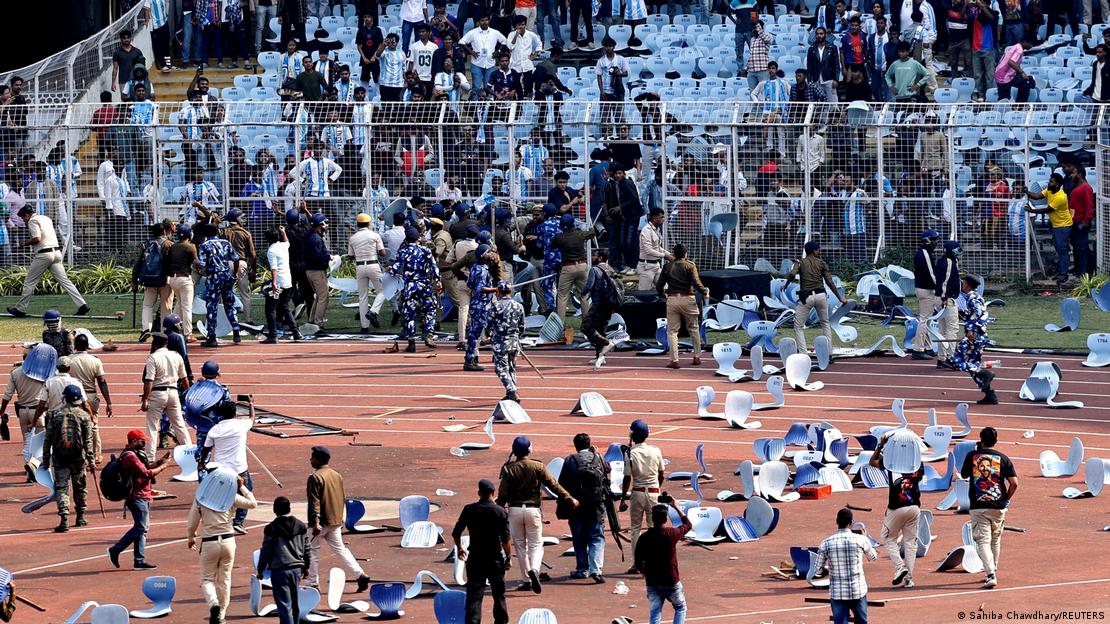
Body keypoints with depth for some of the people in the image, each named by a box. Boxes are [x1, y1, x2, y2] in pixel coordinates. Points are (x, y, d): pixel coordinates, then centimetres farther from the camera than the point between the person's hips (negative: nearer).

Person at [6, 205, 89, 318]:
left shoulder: (33, 221, -6)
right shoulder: (46, 218, 20)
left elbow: (37, 239, -18)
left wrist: (25, 243, 0)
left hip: (43, 255, -7)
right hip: (56, 252, 7)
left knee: (29, 282, 3)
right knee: (64, 280, 3)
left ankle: (20, 309, 8)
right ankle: (82, 305, -8)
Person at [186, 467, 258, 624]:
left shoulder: (200, 498, -7)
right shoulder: (231, 496, -4)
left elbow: (191, 523, 0)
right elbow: (253, 503, 7)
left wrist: (191, 538, 19)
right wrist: (242, 487, 13)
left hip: (209, 543, -2)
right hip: (228, 541, 2)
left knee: (207, 579, 8)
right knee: (225, 579, 14)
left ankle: (214, 604, -20)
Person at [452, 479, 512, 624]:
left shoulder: (469, 510, -3)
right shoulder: (500, 512, -7)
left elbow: (456, 533, 1)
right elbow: (505, 539, -11)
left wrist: (459, 548, 19)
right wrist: (509, 557, -1)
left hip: (475, 559, 0)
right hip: (495, 558, 0)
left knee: (474, 595, 0)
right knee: (499, 594, 14)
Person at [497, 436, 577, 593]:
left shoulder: (509, 469, -3)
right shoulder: (537, 467, -3)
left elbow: (502, 494, -4)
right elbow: (553, 485, -3)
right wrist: (569, 499, 3)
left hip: (514, 510, 1)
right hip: (532, 510, -1)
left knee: (520, 545, 11)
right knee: (536, 544, 4)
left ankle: (526, 580, 12)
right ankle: (534, 569, -25)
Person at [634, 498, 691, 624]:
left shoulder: (644, 538, -7)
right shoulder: (672, 534, -10)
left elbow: (638, 564, -1)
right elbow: (688, 524, 12)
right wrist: (675, 507, 19)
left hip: (652, 583, 1)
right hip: (672, 582, -1)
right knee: (681, 608, 21)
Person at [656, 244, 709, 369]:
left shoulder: (667, 267, 5)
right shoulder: (690, 265, -2)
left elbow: (659, 286, 5)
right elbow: (696, 283, -13)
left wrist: (662, 294, 25)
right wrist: (705, 292, 5)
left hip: (672, 299, 1)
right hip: (687, 299, -1)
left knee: (672, 331, 4)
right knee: (693, 328, 15)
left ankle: (674, 360, -4)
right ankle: (697, 357, 17)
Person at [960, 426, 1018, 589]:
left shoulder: (972, 456, -1)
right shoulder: (1002, 458, 0)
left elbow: (964, 474, 17)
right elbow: (1014, 483, -6)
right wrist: (1006, 499, 9)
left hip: (978, 507, -2)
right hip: (998, 507, 2)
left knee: (983, 541, -4)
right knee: (996, 540, 19)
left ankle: (991, 575, -22)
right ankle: (993, 572, 31)